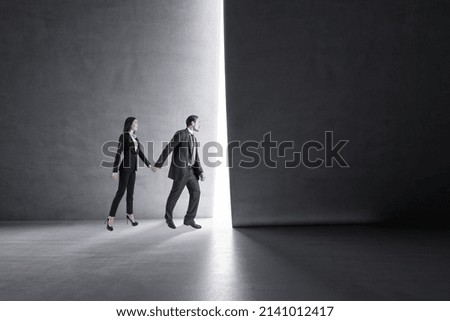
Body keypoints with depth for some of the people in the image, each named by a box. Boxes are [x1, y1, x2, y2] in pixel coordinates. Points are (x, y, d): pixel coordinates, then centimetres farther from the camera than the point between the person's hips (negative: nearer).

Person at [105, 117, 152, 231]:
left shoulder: (135, 137, 13)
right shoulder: (123, 136, -10)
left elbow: (140, 153, 18)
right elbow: (118, 154, -15)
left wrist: (149, 165, 15)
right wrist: (114, 170, -19)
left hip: (132, 168, 7)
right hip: (125, 167, -7)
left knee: (130, 192, 13)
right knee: (121, 192, -9)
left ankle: (130, 215, 26)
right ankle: (111, 218, -2)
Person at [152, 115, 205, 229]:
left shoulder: (193, 138, 16)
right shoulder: (180, 134, -11)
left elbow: (196, 158, 14)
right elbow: (167, 149, -12)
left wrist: (201, 172, 4)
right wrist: (158, 165, -11)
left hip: (190, 170, 8)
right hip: (180, 170, -8)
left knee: (196, 192, -1)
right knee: (175, 194, 2)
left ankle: (189, 219, 7)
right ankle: (169, 218, 23)